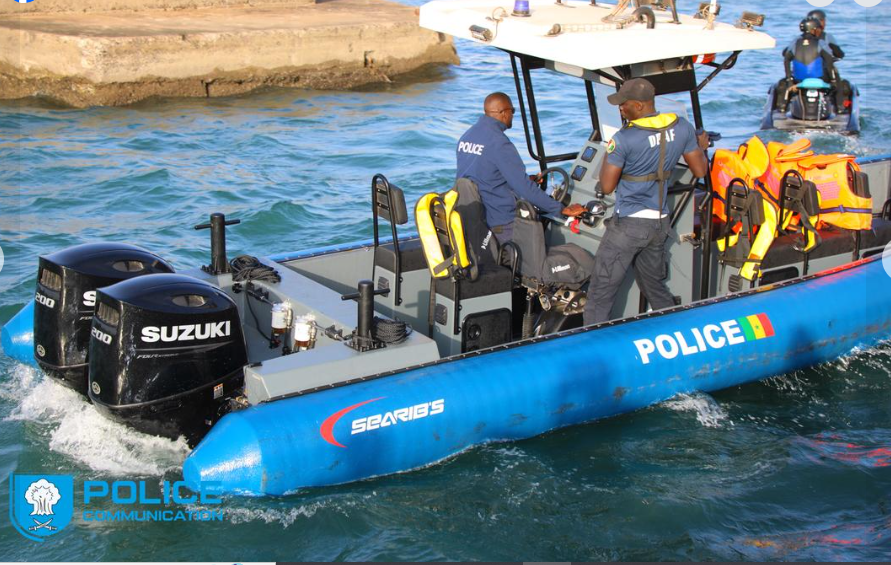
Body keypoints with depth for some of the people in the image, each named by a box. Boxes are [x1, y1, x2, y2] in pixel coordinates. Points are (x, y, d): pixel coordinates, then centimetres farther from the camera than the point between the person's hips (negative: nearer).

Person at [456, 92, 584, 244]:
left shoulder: (466, 136, 8)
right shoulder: (498, 143, -18)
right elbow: (524, 187, -21)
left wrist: (527, 181, 25)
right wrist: (562, 209, -15)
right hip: (500, 226, -8)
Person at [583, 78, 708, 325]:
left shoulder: (624, 139, -18)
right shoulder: (682, 127, 0)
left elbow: (606, 186, -13)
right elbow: (700, 170, 9)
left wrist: (607, 159, 3)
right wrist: (701, 147, 29)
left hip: (628, 224, -7)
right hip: (660, 223, 7)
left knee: (600, 296, 0)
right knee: (656, 288, 23)